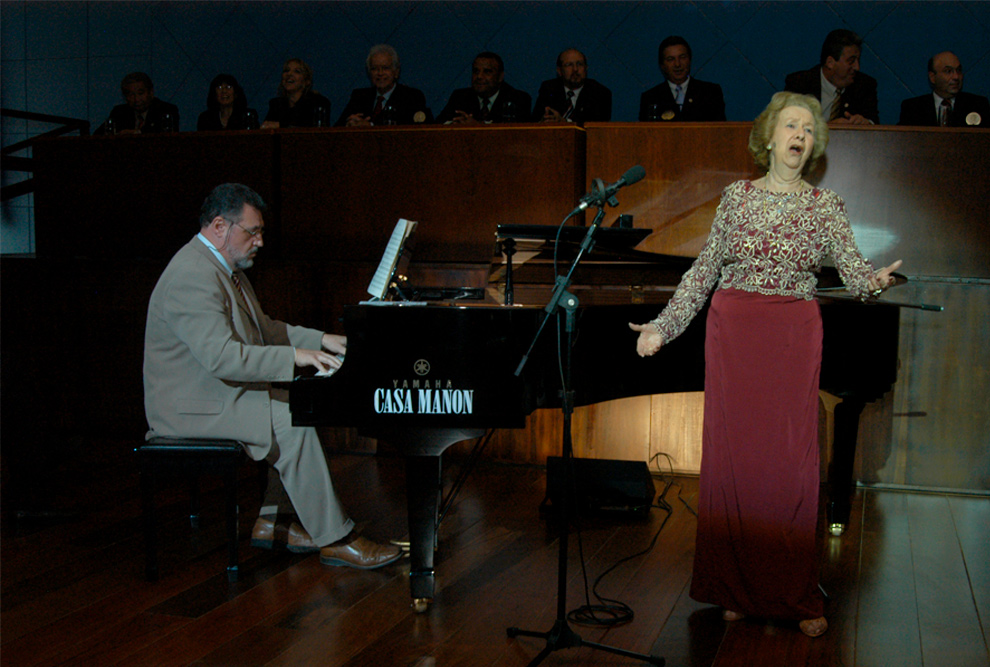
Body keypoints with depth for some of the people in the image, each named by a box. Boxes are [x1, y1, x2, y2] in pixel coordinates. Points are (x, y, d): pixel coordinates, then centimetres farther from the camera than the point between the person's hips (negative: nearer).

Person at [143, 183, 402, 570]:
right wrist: (294, 355, -28)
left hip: (221, 391, 11)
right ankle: (335, 540, -11)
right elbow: (221, 357, -32)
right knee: (294, 426, -21)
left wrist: (322, 340, 9)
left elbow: (263, 329, 21)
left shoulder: (225, 268, 13)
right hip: (193, 406, -11)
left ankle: (274, 522, 9)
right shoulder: (192, 276, -23)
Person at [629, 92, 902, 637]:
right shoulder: (737, 196, 6)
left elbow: (853, 271, -5)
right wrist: (662, 326, 2)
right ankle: (737, 587, 17)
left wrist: (874, 281, -29)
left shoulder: (826, 205, 4)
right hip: (732, 331, 1)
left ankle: (795, 595, 13)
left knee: (791, 462, -1)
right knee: (731, 455, 3)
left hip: (793, 336, -1)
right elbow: (705, 271, 8)